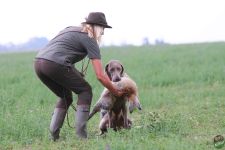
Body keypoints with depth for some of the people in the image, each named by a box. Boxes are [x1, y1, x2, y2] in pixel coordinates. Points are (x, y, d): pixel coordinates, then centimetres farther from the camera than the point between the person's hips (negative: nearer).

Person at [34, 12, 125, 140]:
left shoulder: (71, 29, 30)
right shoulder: (90, 40, 7)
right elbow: (100, 76, 3)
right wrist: (115, 92, 16)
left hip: (38, 63, 7)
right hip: (55, 64, -7)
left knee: (66, 97, 25)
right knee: (85, 91, 12)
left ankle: (54, 136, 12)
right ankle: (81, 134, 1)